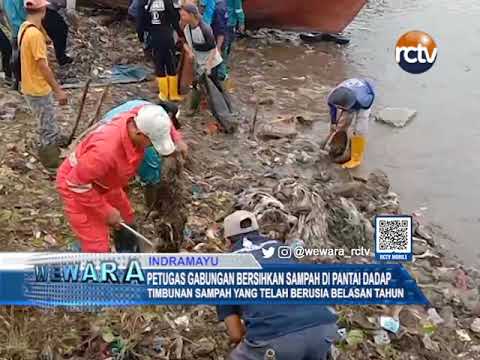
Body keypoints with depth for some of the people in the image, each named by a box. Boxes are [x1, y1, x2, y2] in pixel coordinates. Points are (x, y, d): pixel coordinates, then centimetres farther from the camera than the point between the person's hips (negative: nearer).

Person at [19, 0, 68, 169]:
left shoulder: (25, 27, 2)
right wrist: (58, 90, -22)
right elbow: (43, 66, -26)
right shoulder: (35, 34, -28)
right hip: (37, 89, -9)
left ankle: (57, 141, 52)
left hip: (32, 85, 9)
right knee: (49, 125, 6)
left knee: (49, 120, 31)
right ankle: (50, 159, 20)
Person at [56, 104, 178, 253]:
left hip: (103, 181, 8)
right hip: (76, 187, -8)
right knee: (98, 247, -10)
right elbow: (77, 183, -33)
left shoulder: (138, 119, -23)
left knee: (126, 221, 23)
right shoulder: (106, 149, -44)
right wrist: (106, 211, -24)